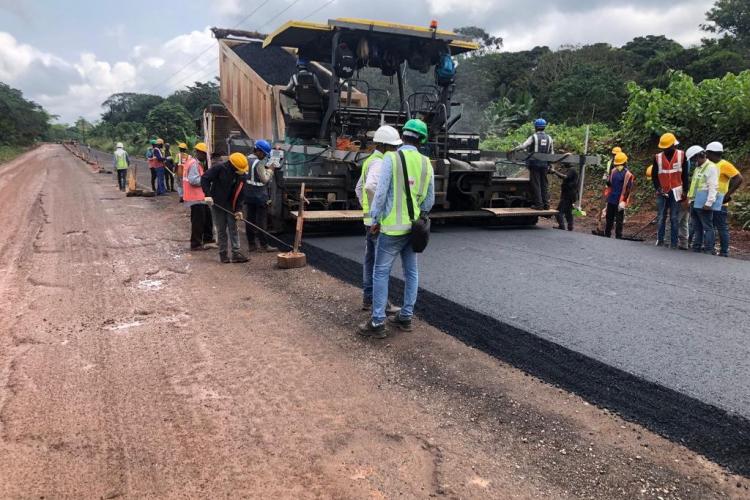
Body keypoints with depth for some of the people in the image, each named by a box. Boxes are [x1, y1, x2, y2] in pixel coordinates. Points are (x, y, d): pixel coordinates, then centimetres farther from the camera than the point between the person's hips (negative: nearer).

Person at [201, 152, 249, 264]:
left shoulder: (240, 175, -3)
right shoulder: (219, 168, -17)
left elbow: (239, 193, 1)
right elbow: (205, 179, -14)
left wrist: (238, 209, -6)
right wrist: (208, 195, -22)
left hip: (230, 205, 4)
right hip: (217, 204, -4)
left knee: (233, 228, 1)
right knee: (221, 230, 3)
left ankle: (236, 253, 3)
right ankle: (223, 254, 14)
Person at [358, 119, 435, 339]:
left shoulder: (392, 158, -12)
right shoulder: (426, 163, 4)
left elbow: (381, 192, -15)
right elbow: (429, 200, 8)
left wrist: (375, 220, -4)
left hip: (393, 226, -5)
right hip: (414, 227, 5)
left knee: (381, 272, 0)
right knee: (411, 272, 13)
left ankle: (377, 323, 0)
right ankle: (406, 317, 21)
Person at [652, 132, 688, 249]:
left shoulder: (681, 155, 0)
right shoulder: (658, 157, 2)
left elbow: (685, 175, 3)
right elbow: (654, 175, 7)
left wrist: (684, 191, 0)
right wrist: (658, 188, -6)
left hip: (676, 192, -1)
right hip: (662, 192, 1)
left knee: (674, 218, 0)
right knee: (661, 217, 4)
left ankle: (674, 242, 2)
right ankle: (660, 240, 9)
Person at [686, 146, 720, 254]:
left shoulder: (711, 168, -10)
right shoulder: (698, 168, 18)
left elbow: (713, 187, -17)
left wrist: (709, 203, -22)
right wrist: (690, 199, 18)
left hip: (703, 204, -9)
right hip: (695, 203, 9)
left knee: (707, 227, -3)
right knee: (697, 227, 14)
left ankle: (709, 250, 0)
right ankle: (696, 247, 21)